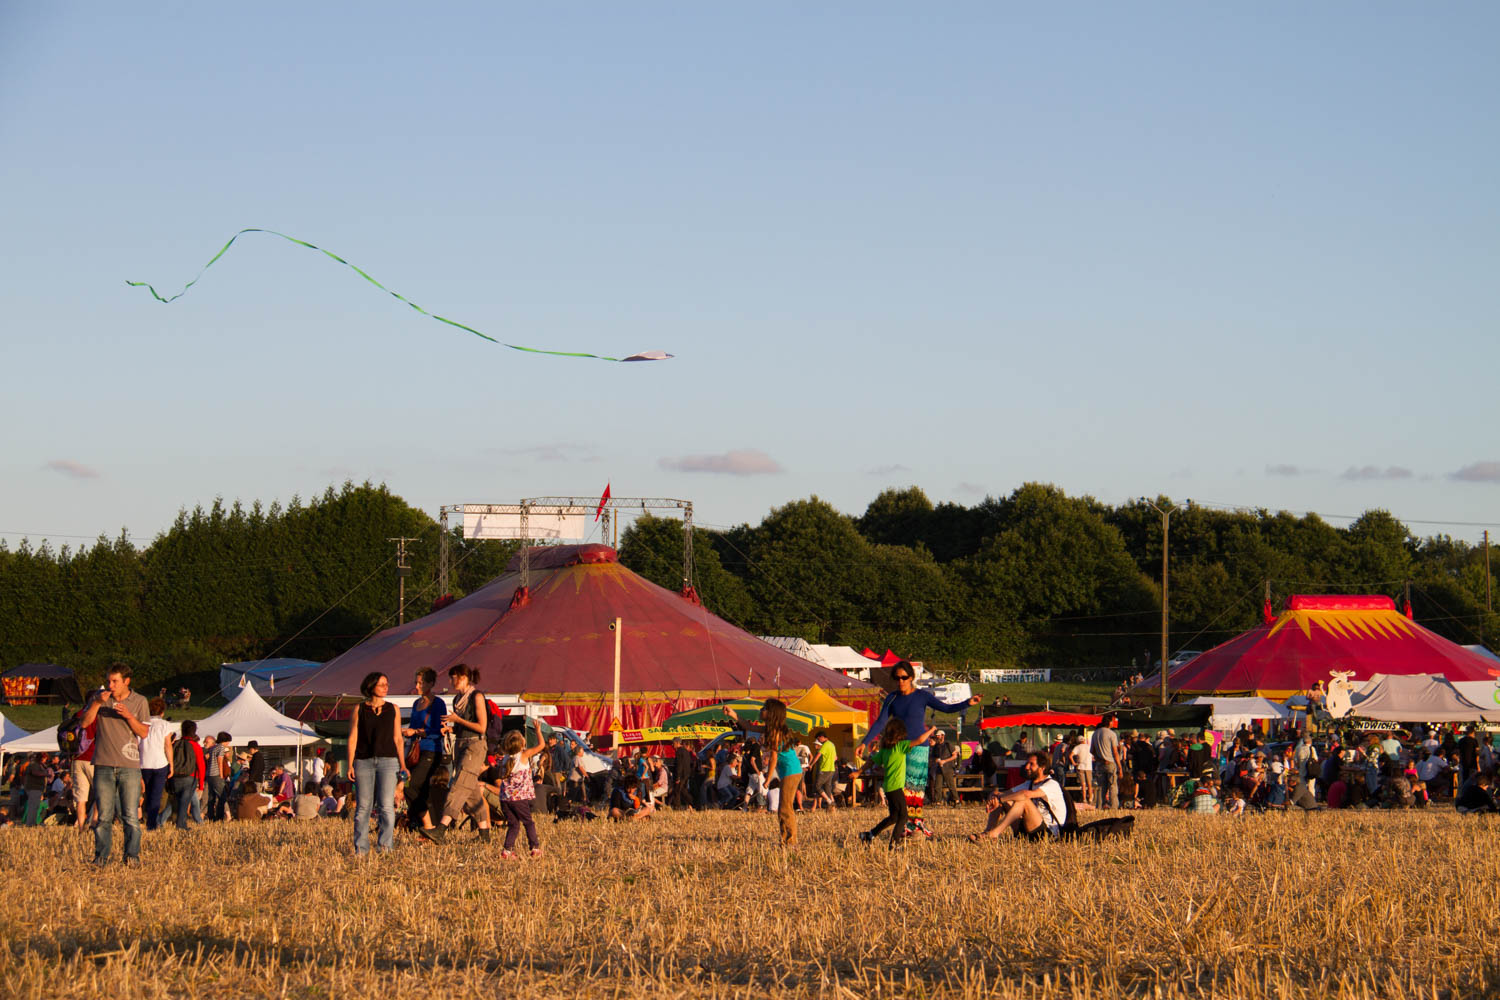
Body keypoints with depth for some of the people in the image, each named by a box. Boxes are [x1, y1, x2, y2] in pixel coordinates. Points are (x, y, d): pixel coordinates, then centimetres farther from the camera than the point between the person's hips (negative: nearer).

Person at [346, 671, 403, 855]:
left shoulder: (393, 710, 11)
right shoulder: (359, 710, 7)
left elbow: (397, 738, 12)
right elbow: (353, 738, 5)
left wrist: (402, 764, 5)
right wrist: (350, 764, -3)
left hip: (387, 759, 0)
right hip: (364, 761, 0)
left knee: (386, 805, -9)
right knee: (363, 806, -1)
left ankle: (385, 845, -5)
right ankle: (361, 848, 4)